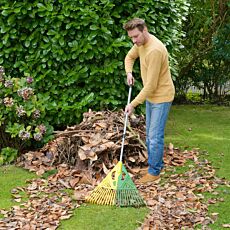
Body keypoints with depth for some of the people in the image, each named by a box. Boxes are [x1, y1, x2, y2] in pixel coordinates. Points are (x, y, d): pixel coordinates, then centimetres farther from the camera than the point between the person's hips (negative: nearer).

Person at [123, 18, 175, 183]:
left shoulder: (155, 50, -30)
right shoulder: (140, 43, -1)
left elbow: (151, 85, -28)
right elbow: (130, 57, 21)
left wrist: (133, 104, -22)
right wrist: (129, 73, 1)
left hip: (161, 97, -10)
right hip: (150, 96, 10)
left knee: (155, 136, -6)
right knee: (150, 135, 17)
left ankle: (154, 172, 4)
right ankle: (158, 164, 30)